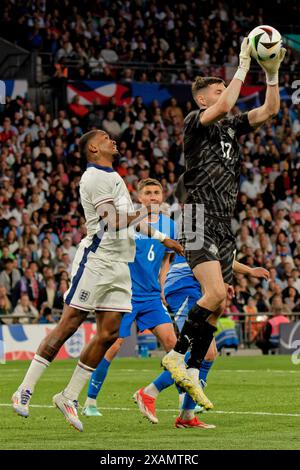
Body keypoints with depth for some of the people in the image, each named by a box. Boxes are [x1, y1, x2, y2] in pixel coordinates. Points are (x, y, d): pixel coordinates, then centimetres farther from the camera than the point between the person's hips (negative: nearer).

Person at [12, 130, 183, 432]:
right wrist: (143, 214, -6)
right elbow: (115, 221, -19)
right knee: (68, 325, -9)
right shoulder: (95, 177, -9)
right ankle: (24, 392, -4)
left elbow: (132, 222, 30)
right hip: (96, 259, -9)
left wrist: (163, 239, 27)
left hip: (119, 265, 9)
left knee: (108, 334, 0)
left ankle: (69, 397, 8)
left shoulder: (113, 176, 22)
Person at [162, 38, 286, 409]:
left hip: (224, 227, 8)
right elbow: (224, 106, -22)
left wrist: (273, 73, 2)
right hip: (200, 222, -8)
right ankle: (176, 355, -8)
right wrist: (243, 66, -15)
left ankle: (192, 372, 10)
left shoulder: (232, 128, 17)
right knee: (215, 294, -22)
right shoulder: (194, 122, -4)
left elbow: (269, 110, 14)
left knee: (217, 305, 4)